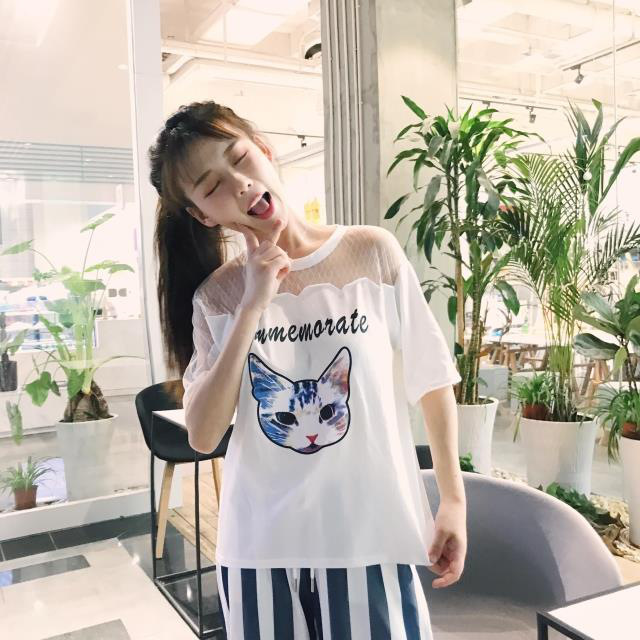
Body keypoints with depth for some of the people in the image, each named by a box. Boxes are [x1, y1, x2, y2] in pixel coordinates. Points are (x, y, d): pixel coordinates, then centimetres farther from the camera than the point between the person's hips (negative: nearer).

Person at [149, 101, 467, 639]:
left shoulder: (373, 253, -6)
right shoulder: (217, 295, -1)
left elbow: (432, 382, 0)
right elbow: (203, 435, -10)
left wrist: (454, 501, 0)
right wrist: (253, 307, -15)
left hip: (371, 535, -1)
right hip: (260, 545, 2)